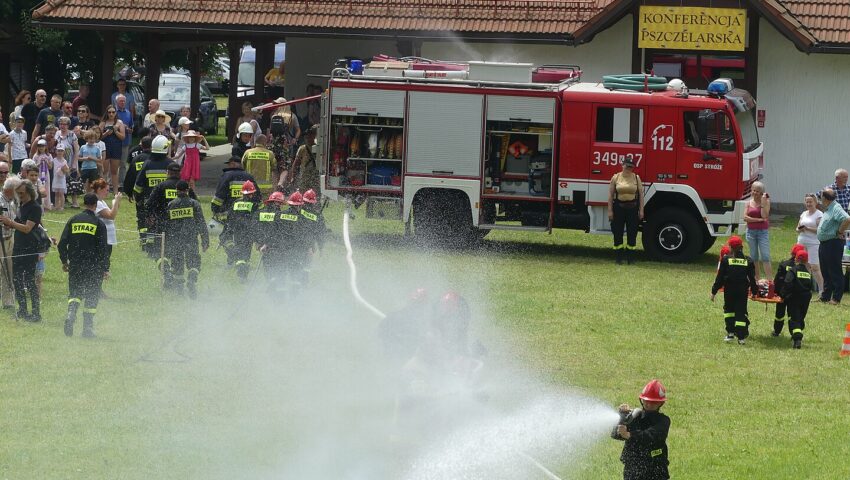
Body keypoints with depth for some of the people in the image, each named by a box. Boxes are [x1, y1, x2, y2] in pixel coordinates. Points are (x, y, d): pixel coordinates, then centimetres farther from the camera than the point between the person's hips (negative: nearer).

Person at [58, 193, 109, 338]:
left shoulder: (73, 220, 3)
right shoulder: (99, 223, -4)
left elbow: (62, 243, 2)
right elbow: (103, 248, -7)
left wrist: (64, 261, 14)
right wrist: (105, 269, -2)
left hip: (75, 265, 2)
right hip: (93, 266, -2)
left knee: (75, 292, 12)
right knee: (92, 296, 7)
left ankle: (71, 313, -17)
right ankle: (88, 327, 4)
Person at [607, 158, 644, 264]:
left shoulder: (636, 178, 5)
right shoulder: (616, 178, 2)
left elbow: (641, 195, 4)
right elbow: (610, 195, 2)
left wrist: (641, 210, -2)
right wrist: (610, 211, -4)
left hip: (633, 208, 0)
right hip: (619, 208, 0)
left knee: (632, 234, 1)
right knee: (618, 233, 1)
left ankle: (630, 258, 8)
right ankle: (619, 258, 6)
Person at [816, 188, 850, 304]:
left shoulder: (836, 208, -16)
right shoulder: (828, 209, 14)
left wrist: (840, 232, -20)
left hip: (833, 243, -10)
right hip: (824, 244, 10)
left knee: (835, 272, -5)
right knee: (825, 272, 15)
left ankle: (836, 298, -2)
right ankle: (825, 296, 22)